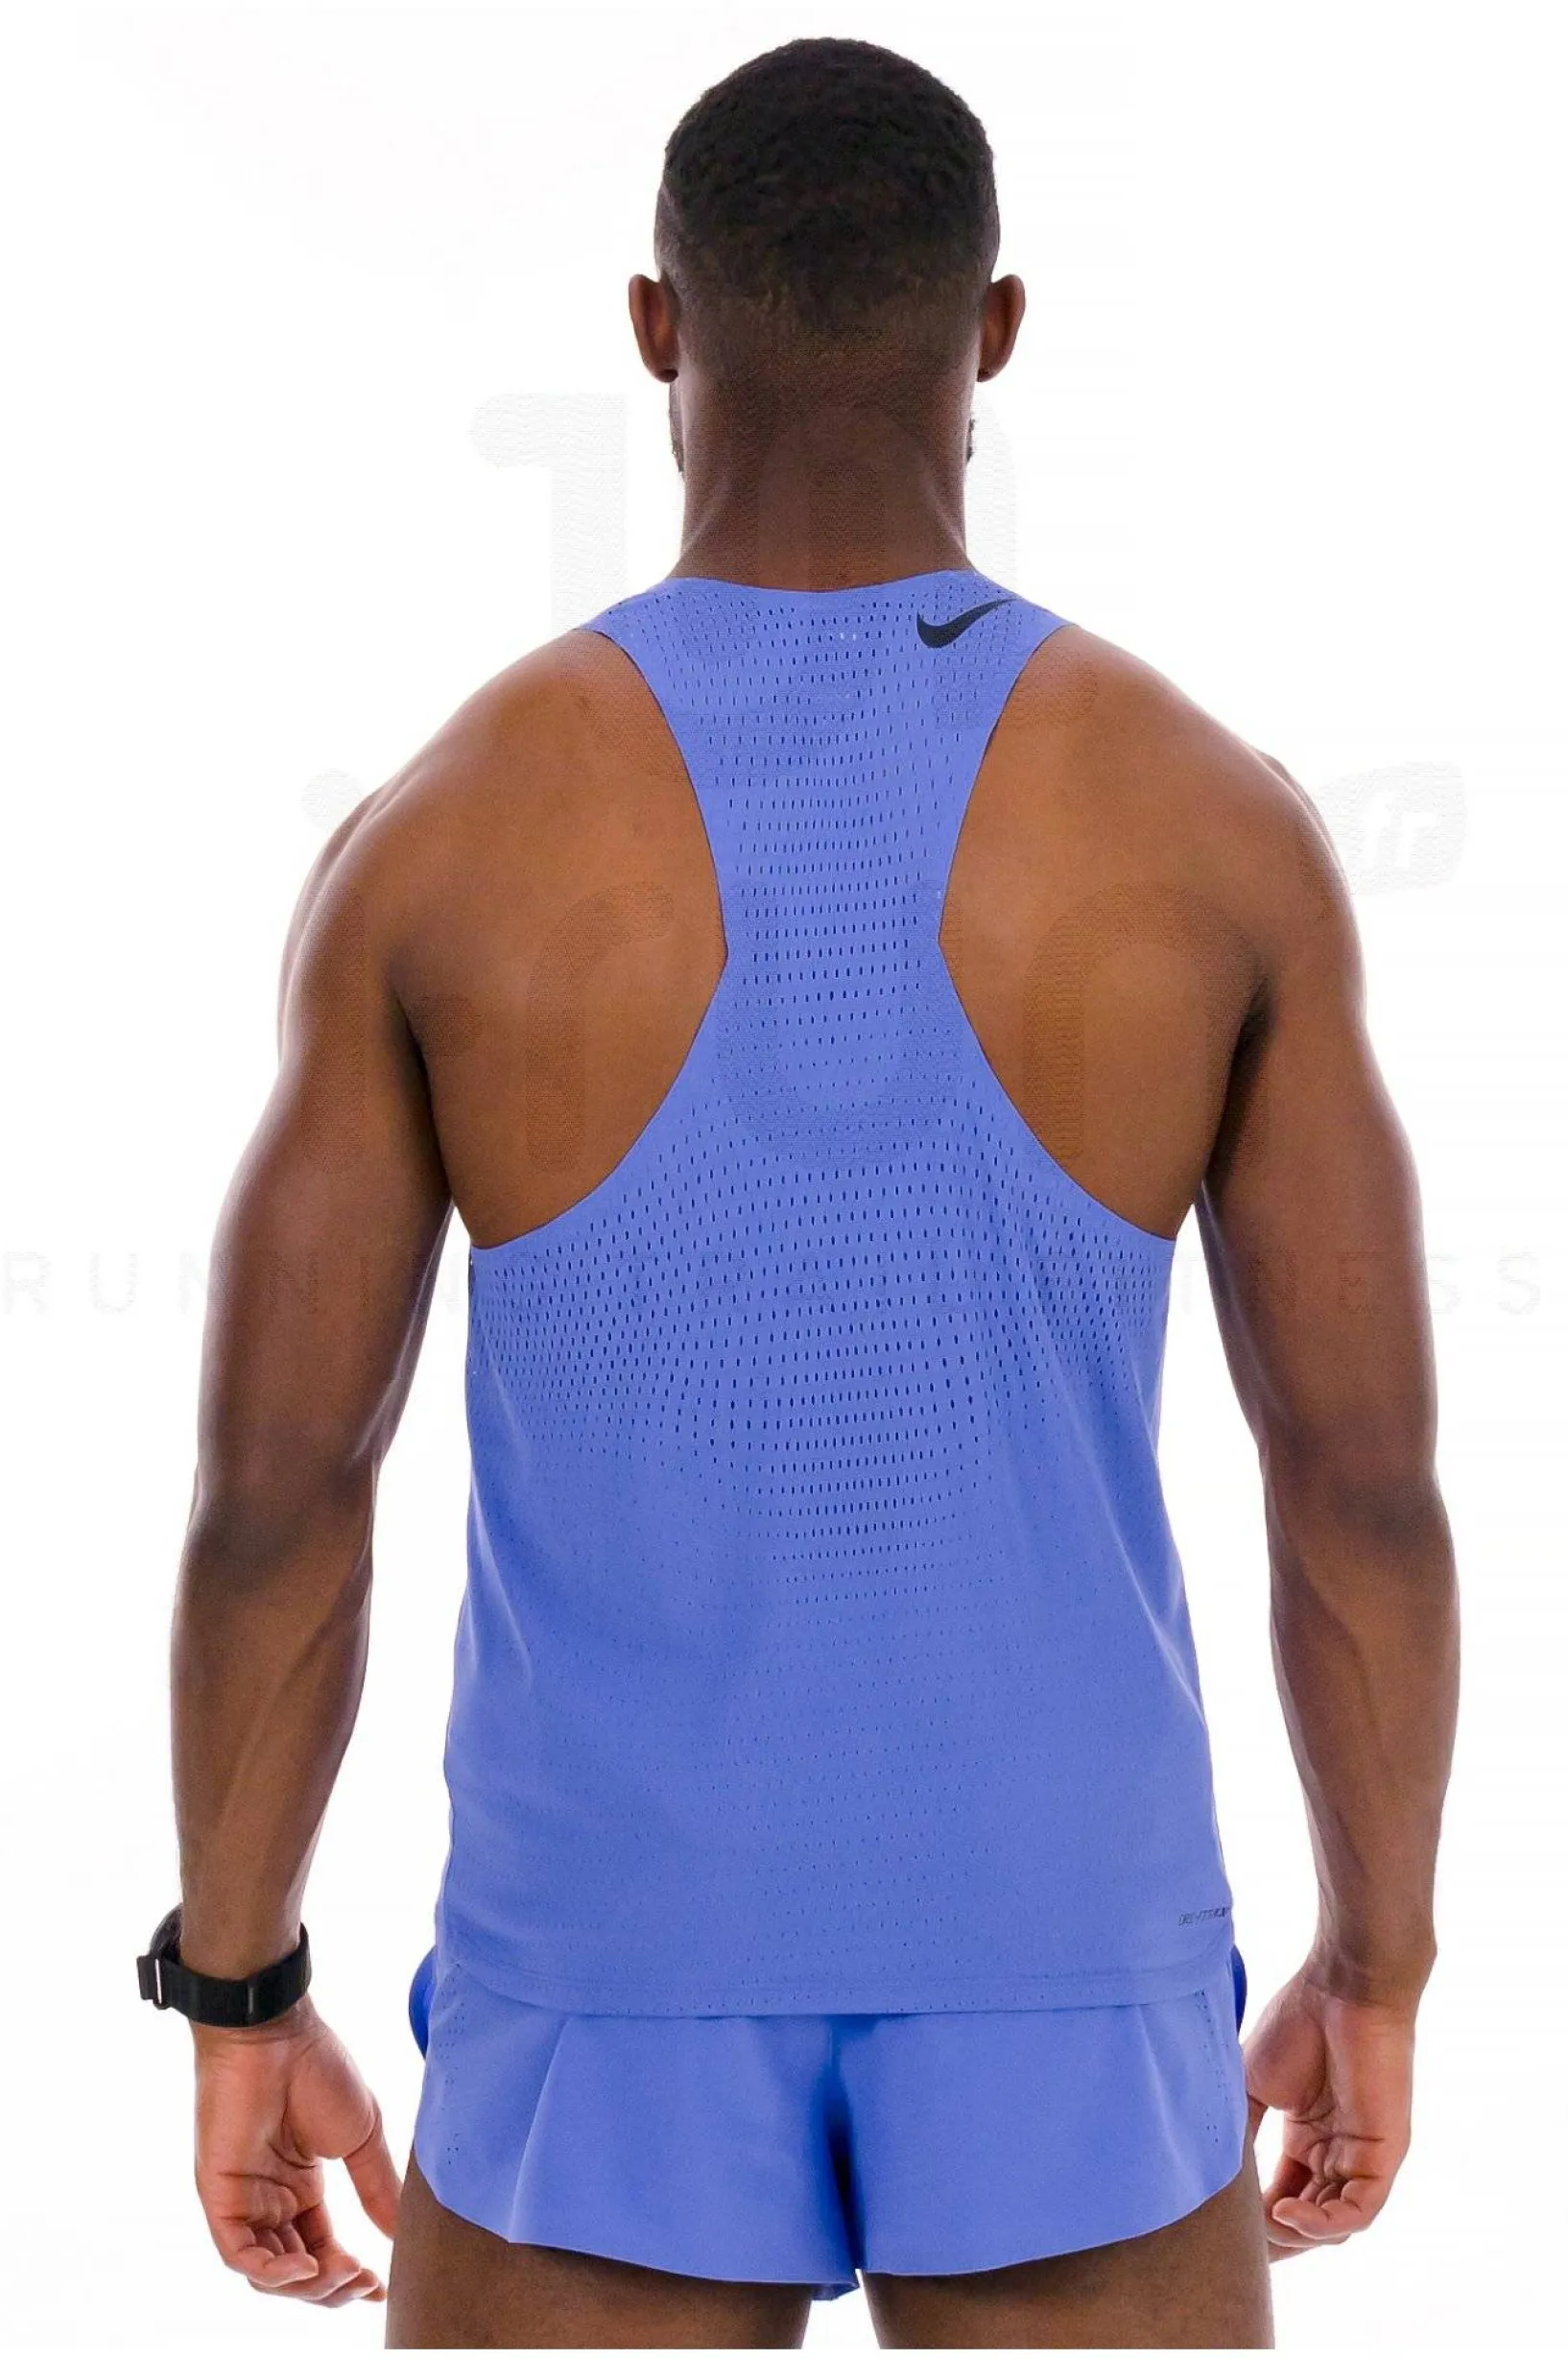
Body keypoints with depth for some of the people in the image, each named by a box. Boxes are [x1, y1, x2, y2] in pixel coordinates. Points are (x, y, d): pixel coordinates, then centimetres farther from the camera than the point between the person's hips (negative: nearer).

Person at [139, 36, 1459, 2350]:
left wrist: (240, 2009, 6)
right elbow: (1370, 1481, -5)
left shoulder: (434, 837, -10)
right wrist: (1377, 1965, 10)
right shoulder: (1223, 823, -8)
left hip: (617, 2000, 0)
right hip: (1062, 1985, 1)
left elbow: (271, 1497, -7)